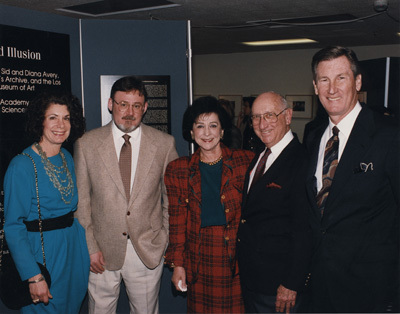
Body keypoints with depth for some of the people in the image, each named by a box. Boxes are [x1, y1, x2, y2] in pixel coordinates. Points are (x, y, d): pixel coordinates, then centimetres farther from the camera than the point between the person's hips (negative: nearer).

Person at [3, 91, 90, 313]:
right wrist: (34, 276, -20)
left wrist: (90, 248, 8)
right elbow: (13, 227, -17)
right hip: (44, 251, -6)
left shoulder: (67, 157, 3)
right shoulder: (22, 166, -18)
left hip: (75, 247, 7)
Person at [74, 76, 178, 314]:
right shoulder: (87, 144, -3)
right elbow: (80, 201, 0)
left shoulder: (164, 143, -2)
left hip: (149, 250, 1)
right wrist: (90, 247, -4)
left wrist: (166, 239, 2)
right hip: (102, 253, 0)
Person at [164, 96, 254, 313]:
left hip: (239, 257, 0)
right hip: (199, 260, 1)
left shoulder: (246, 161, 1)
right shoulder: (178, 170, 4)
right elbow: (177, 221, 5)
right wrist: (177, 263, 3)